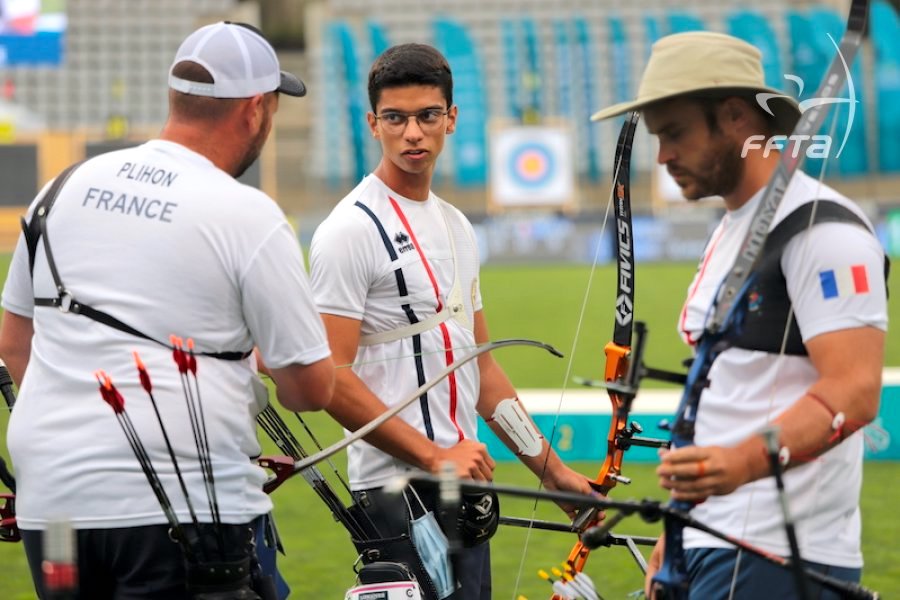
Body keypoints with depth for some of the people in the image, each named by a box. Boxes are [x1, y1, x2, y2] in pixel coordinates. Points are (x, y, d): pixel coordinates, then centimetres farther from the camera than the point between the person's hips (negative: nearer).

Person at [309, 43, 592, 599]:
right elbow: (331, 379, -16)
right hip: (400, 494, -8)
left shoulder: (456, 227, 16)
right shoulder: (351, 230, -10)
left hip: (463, 478, 8)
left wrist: (553, 468, 17)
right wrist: (433, 455, -17)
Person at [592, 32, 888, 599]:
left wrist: (743, 462, -36)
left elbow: (853, 393, -22)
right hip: (716, 549, 9)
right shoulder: (731, 229, 19)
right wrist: (679, 533, 21)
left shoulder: (822, 229, -12)